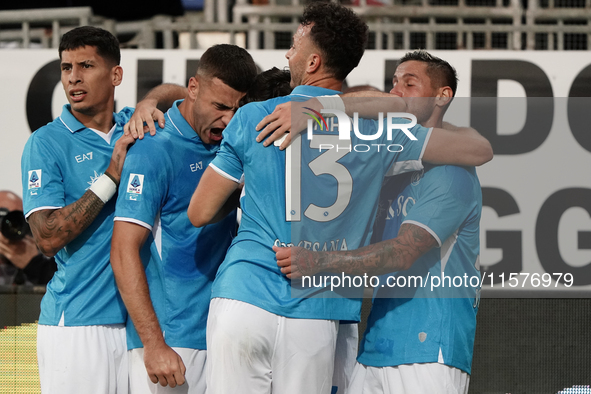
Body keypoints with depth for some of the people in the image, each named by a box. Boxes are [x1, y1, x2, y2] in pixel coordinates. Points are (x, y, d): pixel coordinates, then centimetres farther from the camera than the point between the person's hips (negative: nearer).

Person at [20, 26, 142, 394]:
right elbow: (48, 238, -12)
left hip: (138, 318, 4)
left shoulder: (132, 126, 10)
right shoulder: (46, 143, -3)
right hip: (76, 324, -4)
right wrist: (110, 178, -15)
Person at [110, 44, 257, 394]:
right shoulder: (155, 151, -10)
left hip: (222, 335, 6)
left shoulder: (229, 144, 10)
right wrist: (154, 345, -21)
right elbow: (124, 251, -15)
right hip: (171, 340, -6)